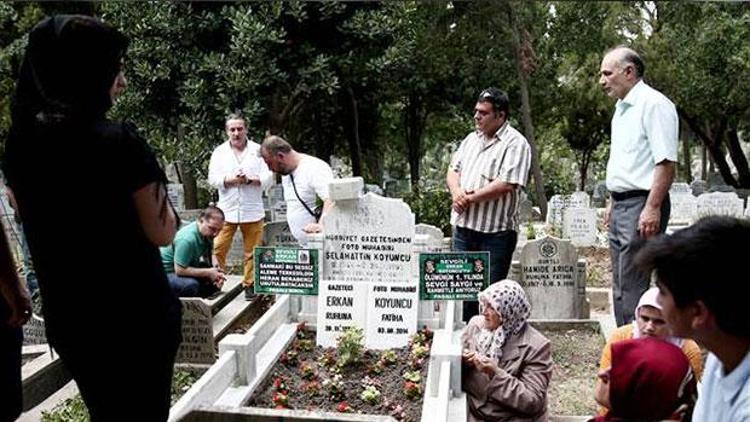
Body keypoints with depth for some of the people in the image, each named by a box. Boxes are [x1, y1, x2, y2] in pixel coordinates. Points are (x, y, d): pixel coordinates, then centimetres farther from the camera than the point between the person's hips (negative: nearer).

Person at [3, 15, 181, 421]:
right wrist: (151, 183, 0)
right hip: (135, 315, -6)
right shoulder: (119, 141, -19)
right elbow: (161, 232, -12)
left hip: (66, 316, 6)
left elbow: (42, 226, 9)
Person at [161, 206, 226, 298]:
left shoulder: (207, 233, -7)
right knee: (191, 285, -35)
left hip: (187, 267, 9)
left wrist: (216, 270, -12)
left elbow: (210, 253, 9)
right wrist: (208, 272, -25)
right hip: (167, 272, -9)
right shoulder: (187, 239, -33)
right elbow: (180, 270, -32)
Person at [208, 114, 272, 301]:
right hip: (227, 210, 1)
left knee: (251, 252, 4)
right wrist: (231, 180, -17)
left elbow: (267, 178, -1)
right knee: (218, 249, -2)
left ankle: (250, 285, 16)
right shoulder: (219, 152, 7)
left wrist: (250, 180, -18)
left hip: (252, 210, 0)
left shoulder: (258, 150, 5)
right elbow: (213, 178, -1)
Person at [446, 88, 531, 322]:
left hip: (496, 231, -7)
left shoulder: (515, 143, -8)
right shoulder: (472, 139, 16)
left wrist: (471, 198, -14)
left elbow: (506, 184, -18)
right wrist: (457, 191, -7)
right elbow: (453, 170, 15)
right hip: (464, 226, 7)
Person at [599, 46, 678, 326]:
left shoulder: (653, 104, -12)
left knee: (634, 286, -8)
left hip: (641, 205, -10)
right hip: (621, 206, 10)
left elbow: (666, 162, -19)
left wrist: (653, 208, -23)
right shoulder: (622, 109, 18)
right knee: (621, 285, 15)